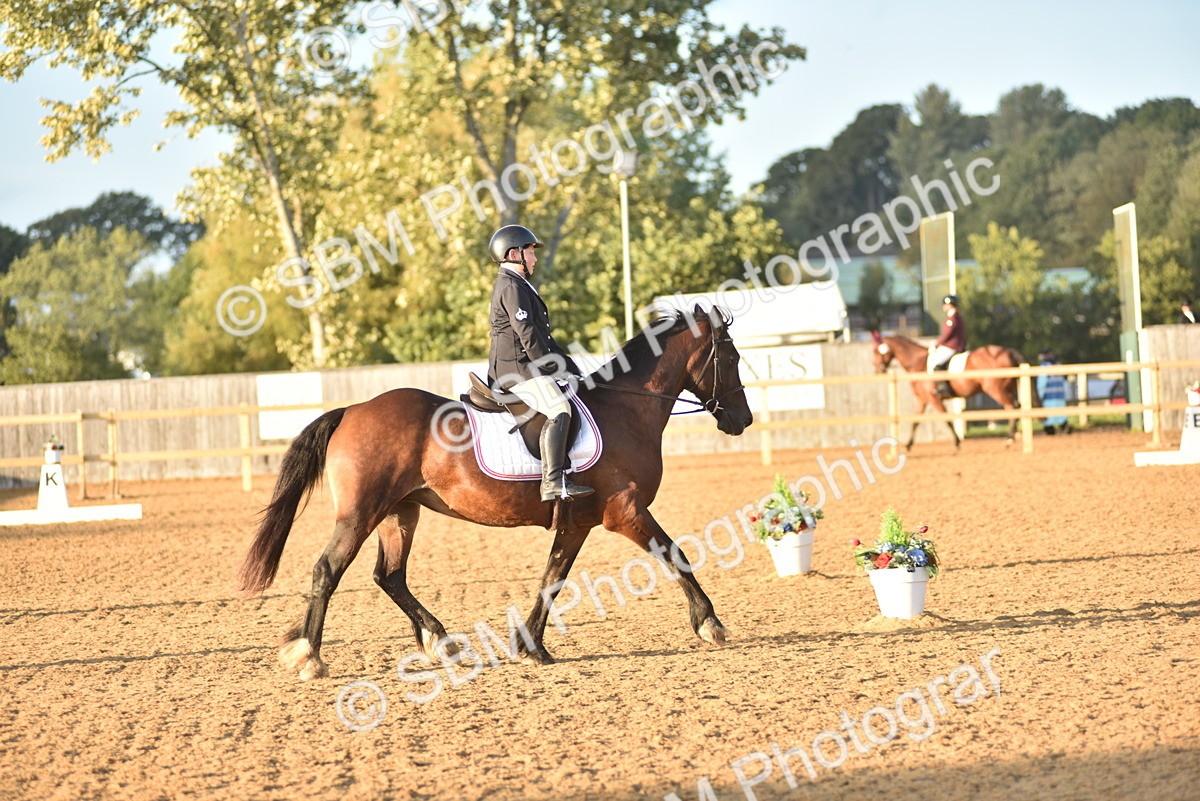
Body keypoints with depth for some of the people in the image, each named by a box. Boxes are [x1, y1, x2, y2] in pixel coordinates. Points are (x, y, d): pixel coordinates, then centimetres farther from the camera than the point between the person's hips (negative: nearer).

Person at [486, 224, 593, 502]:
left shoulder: (519, 286, 26)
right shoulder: (512, 287, -10)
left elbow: (542, 336, 28)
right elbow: (527, 335, -18)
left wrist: (569, 366, 22)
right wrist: (551, 369, -14)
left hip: (522, 368, 12)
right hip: (517, 368, -12)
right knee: (559, 410, -26)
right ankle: (553, 481, -37)